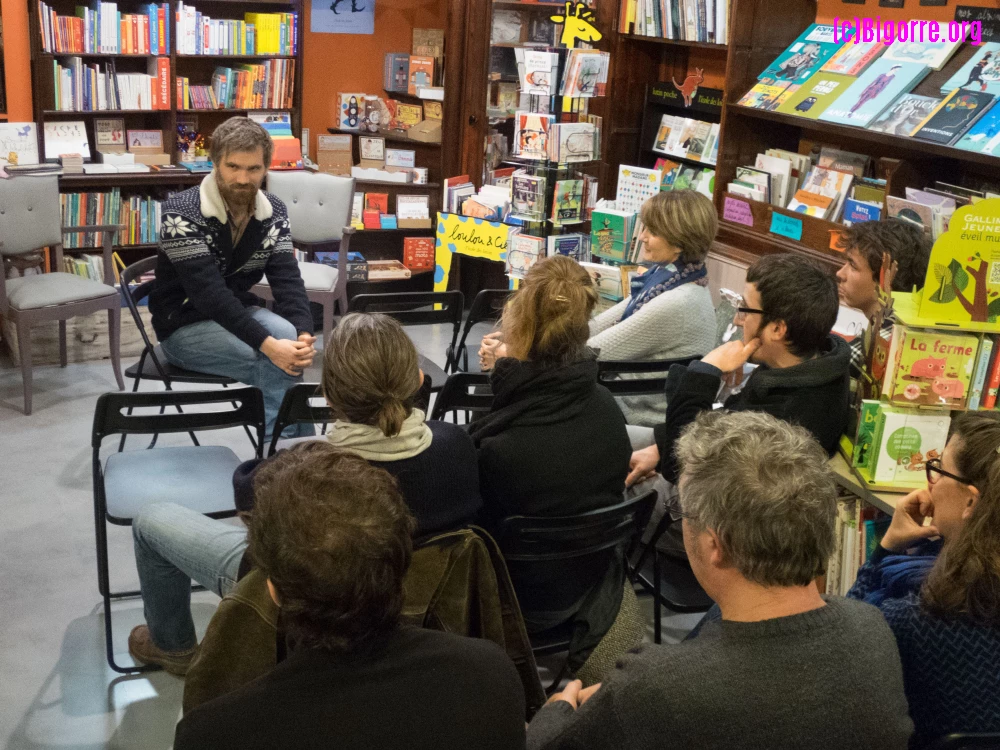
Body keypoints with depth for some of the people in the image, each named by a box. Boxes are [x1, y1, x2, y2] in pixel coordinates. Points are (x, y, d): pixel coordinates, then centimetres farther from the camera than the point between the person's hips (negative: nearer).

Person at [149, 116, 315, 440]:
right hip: (185, 326, -5)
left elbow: (287, 279, -12)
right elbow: (208, 293, -31)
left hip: (239, 312, 5)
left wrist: (304, 334, -33)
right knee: (275, 363, -28)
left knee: (290, 339, -27)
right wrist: (268, 345, -41)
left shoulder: (274, 213, -3)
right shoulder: (182, 213, -21)